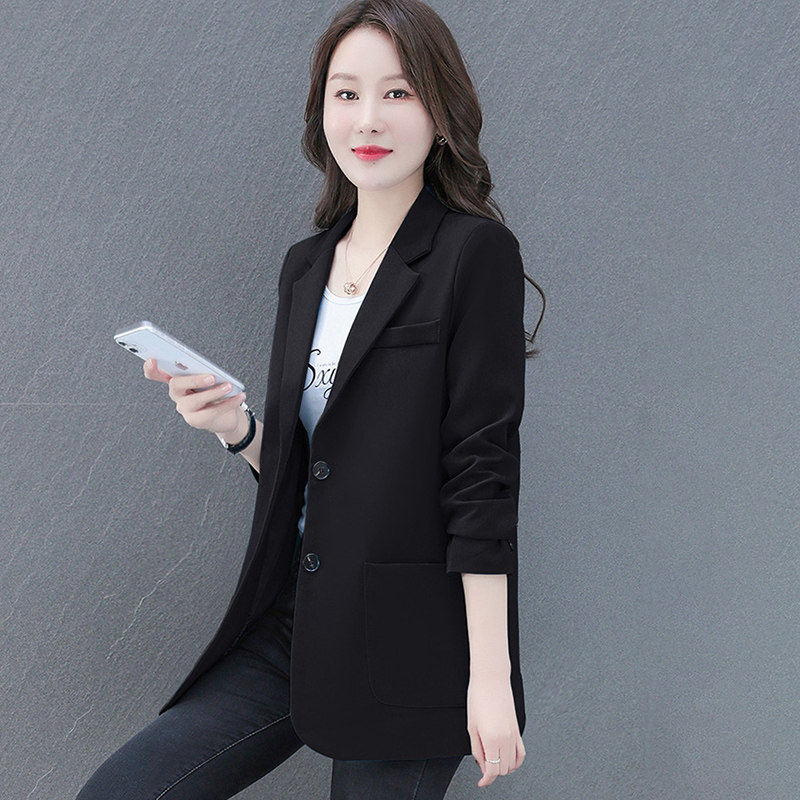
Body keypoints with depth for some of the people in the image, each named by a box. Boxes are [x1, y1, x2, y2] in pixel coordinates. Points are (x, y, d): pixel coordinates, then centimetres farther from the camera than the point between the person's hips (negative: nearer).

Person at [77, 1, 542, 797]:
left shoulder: (475, 254, -8)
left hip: (408, 647, -6)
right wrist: (238, 428, -5)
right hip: (291, 626, 6)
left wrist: (490, 674, -15)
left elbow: (482, 473, -13)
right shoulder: (307, 266, 12)